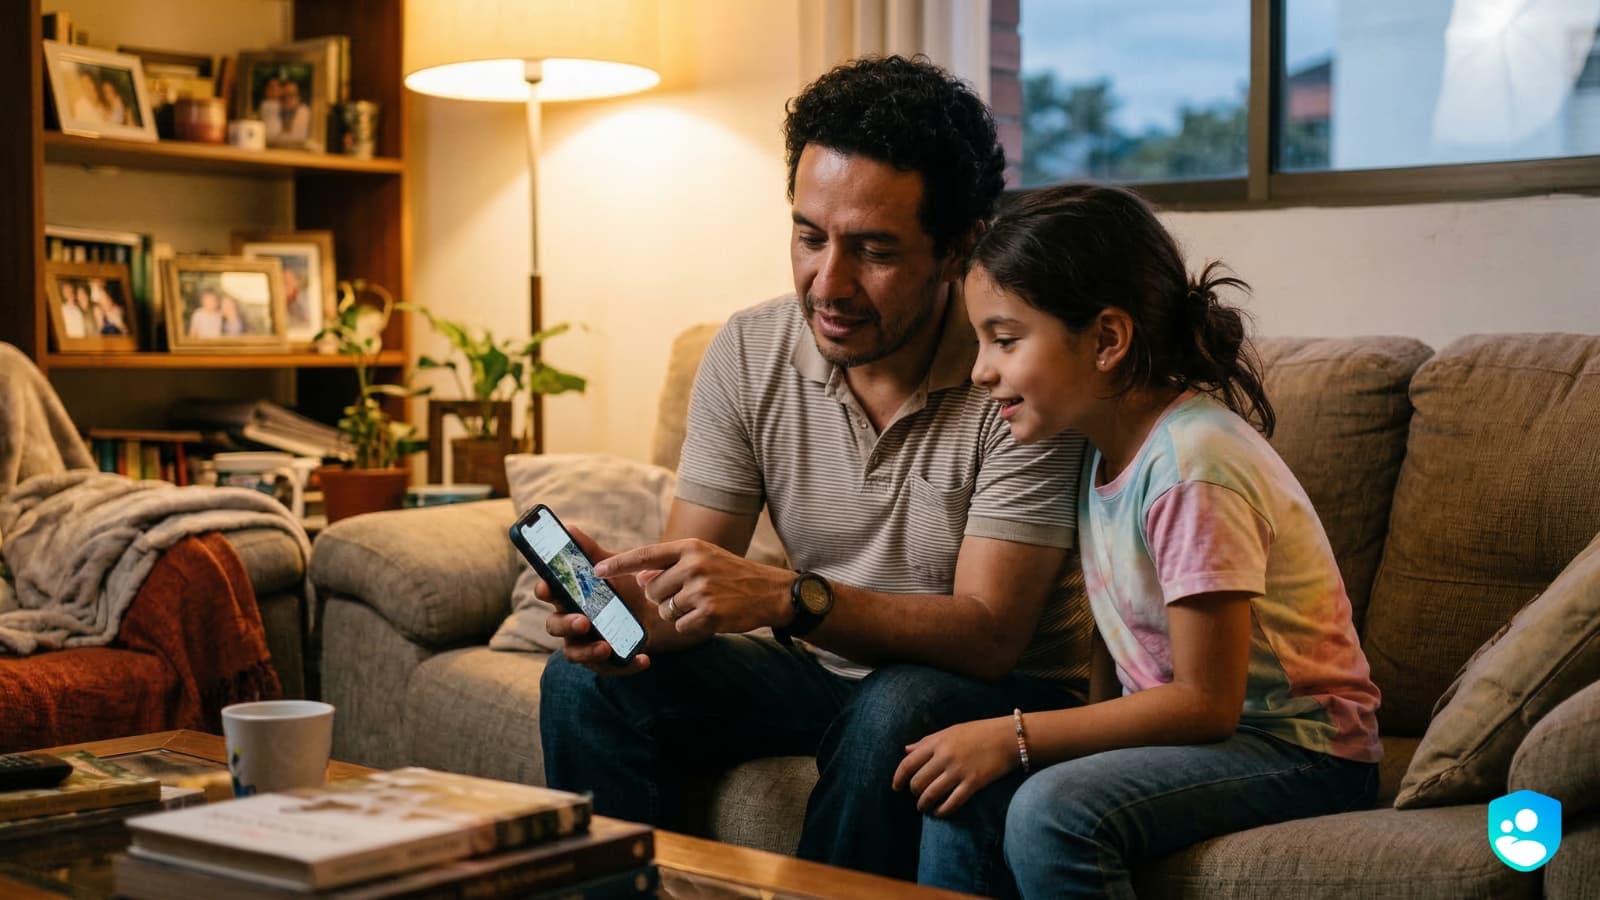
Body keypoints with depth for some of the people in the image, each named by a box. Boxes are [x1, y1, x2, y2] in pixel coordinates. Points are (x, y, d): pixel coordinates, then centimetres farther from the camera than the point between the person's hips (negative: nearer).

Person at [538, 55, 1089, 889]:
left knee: (893, 713, -35)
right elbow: (690, 593, -6)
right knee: (588, 681, -15)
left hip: (997, 691, -4)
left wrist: (788, 598, -39)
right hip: (820, 668, 4)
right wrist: (632, 605, -31)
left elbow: (987, 635, -25)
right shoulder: (747, 353, -7)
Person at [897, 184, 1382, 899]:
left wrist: (1013, 736, -21)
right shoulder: (1108, 449, 4)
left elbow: (1206, 701, -23)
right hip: (1205, 728, 8)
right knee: (957, 790, -11)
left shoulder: (1191, 468, -24)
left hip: (1302, 752, -8)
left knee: (1052, 813, -31)